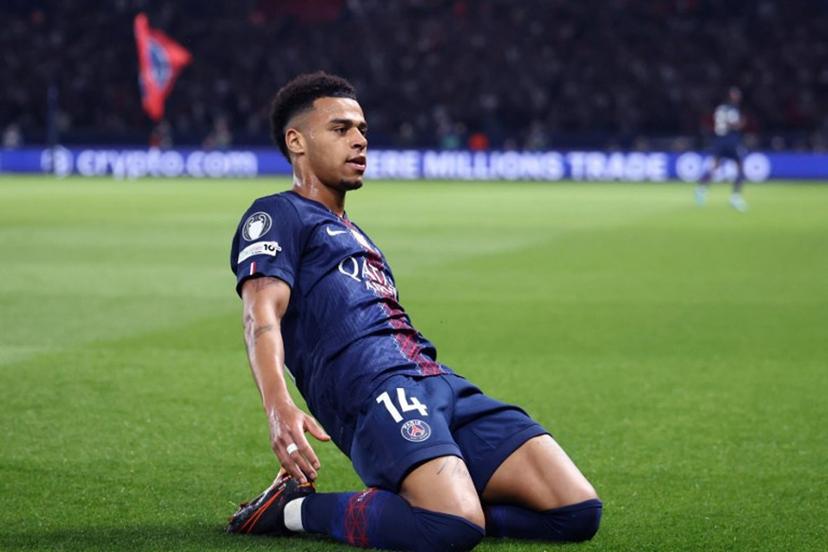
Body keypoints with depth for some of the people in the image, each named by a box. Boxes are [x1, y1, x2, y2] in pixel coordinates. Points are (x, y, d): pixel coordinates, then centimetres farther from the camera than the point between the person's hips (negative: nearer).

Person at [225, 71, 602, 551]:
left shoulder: (356, 236, 37)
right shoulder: (277, 216, 10)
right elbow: (262, 315, -8)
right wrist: (279, 409, -27)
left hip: (441, 384, 8)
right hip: (372, 387, -8)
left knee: (579, 511, -10)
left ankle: (411, 503, 1)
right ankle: (298, 509, -10)